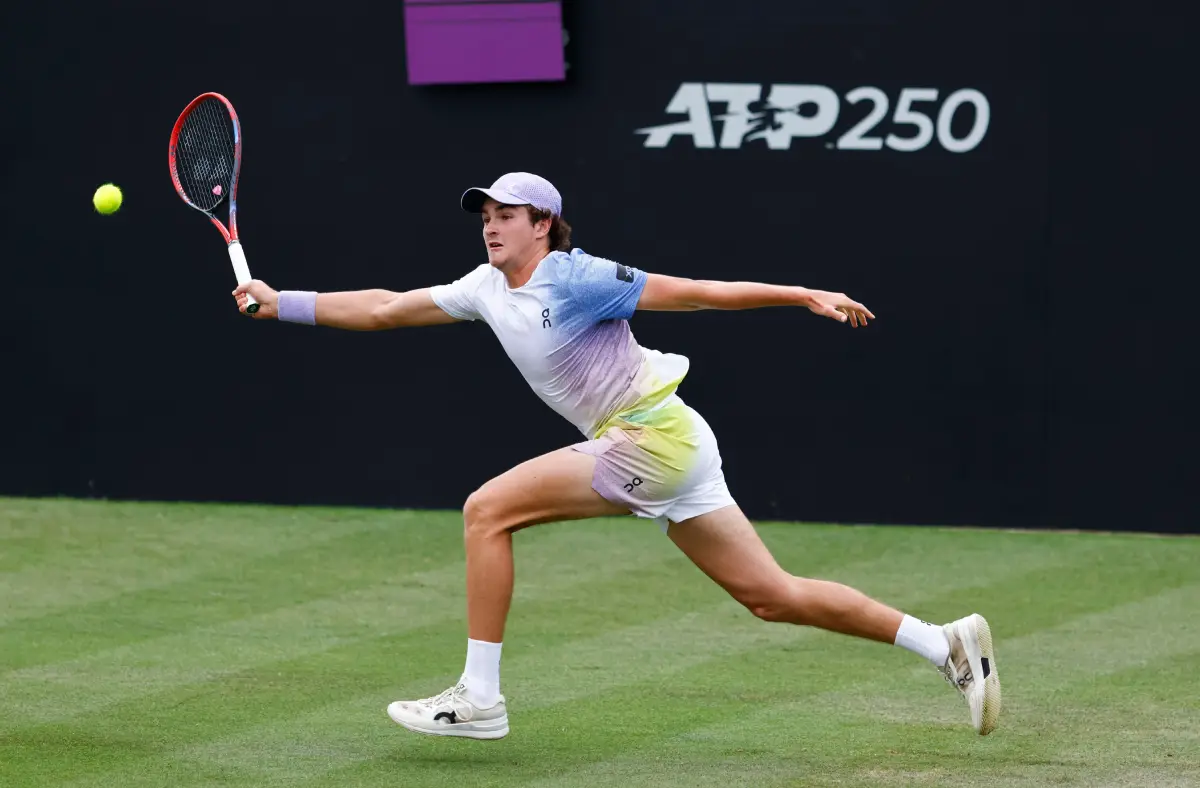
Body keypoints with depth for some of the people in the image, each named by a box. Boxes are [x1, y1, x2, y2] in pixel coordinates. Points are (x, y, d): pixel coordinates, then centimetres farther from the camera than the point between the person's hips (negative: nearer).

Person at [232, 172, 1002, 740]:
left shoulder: (575, 279, -12)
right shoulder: (486, 289, 12)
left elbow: (697, 292, -11)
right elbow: (383, 309, 18)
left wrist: (806, 295, -13)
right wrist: (280, 303, 13)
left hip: (655, 436, -8)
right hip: (644, 448, 8)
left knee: (488, 510, -9)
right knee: (772, 595, 7)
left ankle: (478, 696, -6)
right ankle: (948, 644, 11)